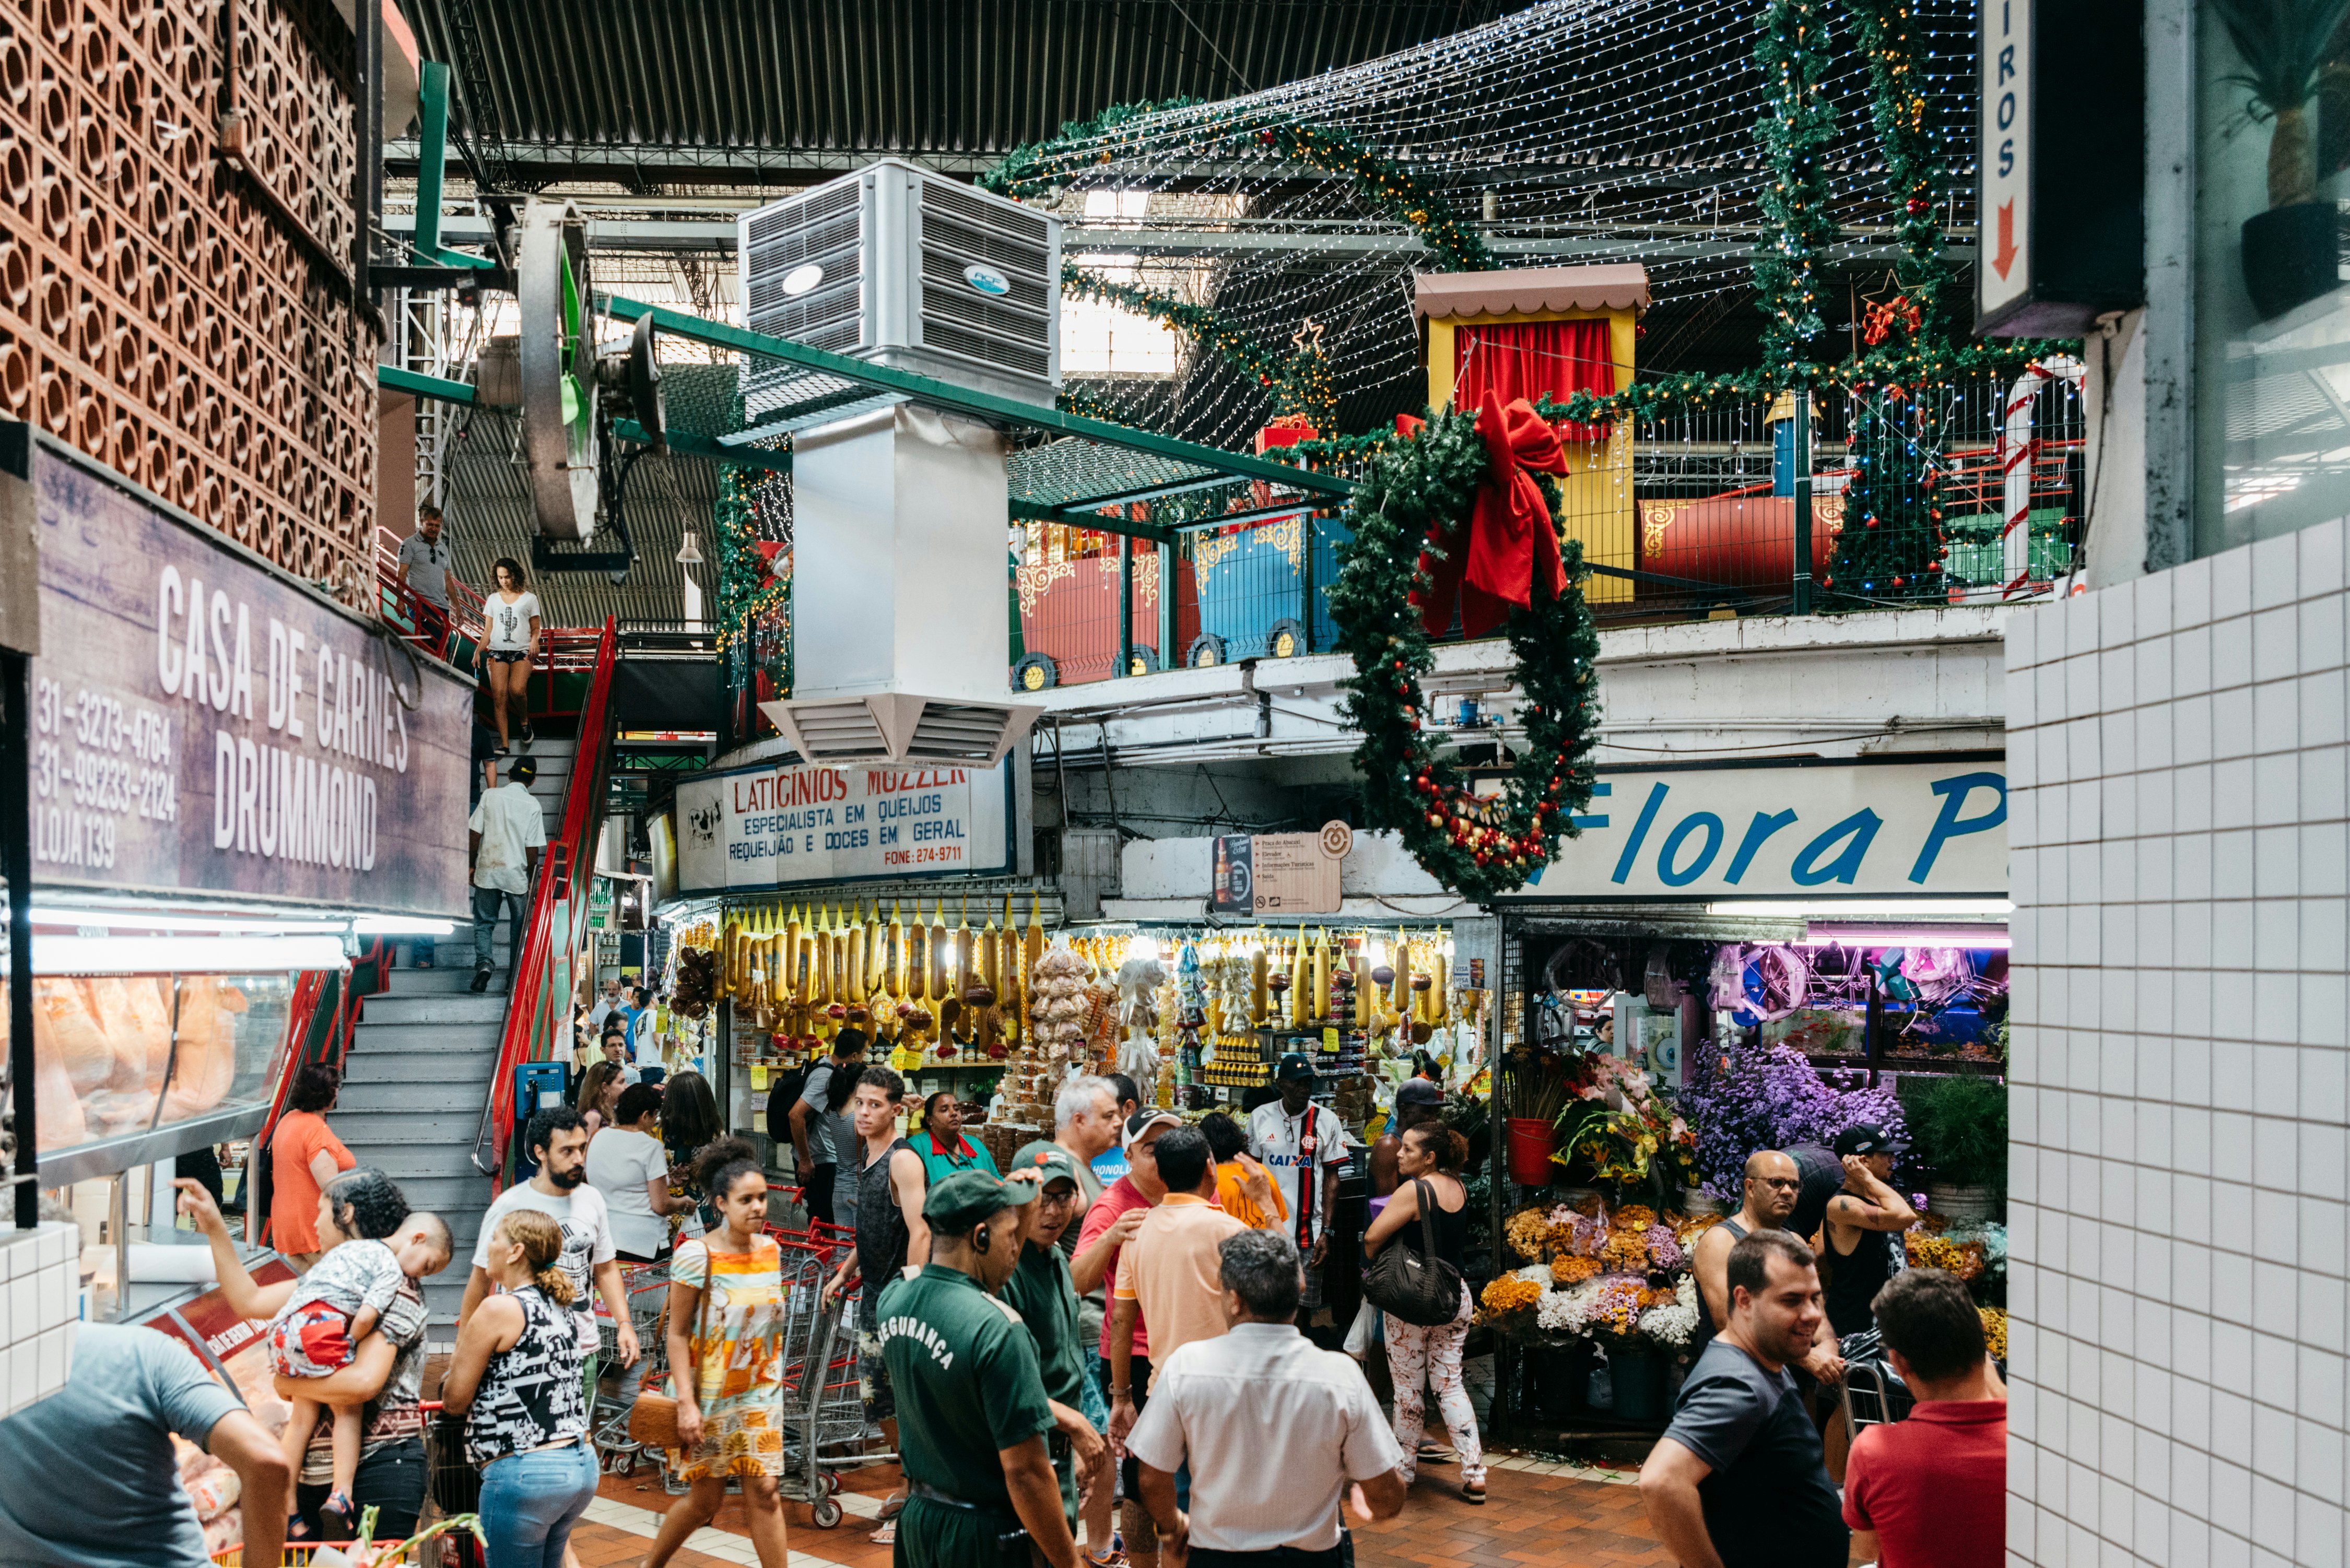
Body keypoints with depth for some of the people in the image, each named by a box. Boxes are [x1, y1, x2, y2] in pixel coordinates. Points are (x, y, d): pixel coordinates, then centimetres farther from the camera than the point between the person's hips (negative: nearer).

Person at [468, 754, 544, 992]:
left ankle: (483, 962, -13)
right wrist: (532, 879, 7)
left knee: (484, 922, 11)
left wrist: (472, 865, 10)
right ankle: (515, 977, 15)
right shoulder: (532, 805, -5)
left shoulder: (490, 795, -1)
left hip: (487, 871, 1)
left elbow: (475, 834, -1)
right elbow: (532, 849, -5)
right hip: (517, 874, -1)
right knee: (519, 925, 13)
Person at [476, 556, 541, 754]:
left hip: (522, 651, -2)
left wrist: (535, 641, -10)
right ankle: (504, 743, -10)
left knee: (517, 690, -25)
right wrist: (479, 651, 1)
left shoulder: (529, 598, 10)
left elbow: (535, 628, 12)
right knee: (499, 696, -10)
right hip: (497, 651, 2)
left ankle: (524, 721, 5)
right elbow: (487, 630, 15)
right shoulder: (493, 600, 16)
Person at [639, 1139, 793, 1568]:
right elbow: (677, 1334, -14)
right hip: (708, 1398, -4)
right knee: (706, 1500, 7)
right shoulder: (696, 1256, -15)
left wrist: (775, 1383, 13)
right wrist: (686, 1403, -19)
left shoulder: (770, 1250, 2)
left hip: (759, 1393, 4)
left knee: (764, 1492, 0)